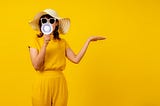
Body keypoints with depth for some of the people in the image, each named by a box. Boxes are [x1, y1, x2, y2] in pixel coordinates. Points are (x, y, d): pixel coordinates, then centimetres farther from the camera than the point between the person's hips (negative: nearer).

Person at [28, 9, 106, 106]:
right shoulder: (35, 41, -2)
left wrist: (89, 40, 2)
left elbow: (76, 59, -3)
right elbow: (36, 66, -12)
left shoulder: (62, 42, 6)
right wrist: (45, 45, -20)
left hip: (59, 83, 2)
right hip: (42, 83, -2)